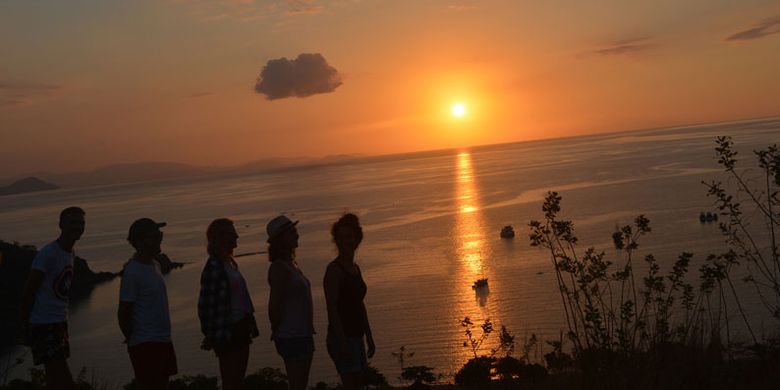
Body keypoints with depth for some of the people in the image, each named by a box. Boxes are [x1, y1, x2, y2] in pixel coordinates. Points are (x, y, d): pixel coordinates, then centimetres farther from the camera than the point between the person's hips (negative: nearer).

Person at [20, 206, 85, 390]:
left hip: (60, 323, 9)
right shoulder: (48, 254, -14)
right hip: (43, 325, -9)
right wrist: (27, 325, -9)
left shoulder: (70, 254, 13)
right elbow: (28, 292, -13)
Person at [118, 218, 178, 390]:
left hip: (163, 341, 8)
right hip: (145, 344, -8)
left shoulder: (154, 265, 11)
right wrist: (133, 340, -5)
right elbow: (123, 313, -14)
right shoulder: (132, 271, -16)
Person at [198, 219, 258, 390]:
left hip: (240, 328, 8)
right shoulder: (214, 266, -15)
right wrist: (209, 335, -13)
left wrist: (250, 324, 13)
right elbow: (205, 304, -16)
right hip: (227, 332, -8)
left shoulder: (230, 263, 11)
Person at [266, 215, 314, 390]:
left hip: (304, 335, 9)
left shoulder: (292, 264, 12)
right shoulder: (279, 268, -18)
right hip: (291, 337, -9)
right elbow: (274, 305, -21)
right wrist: (276, 330, -7)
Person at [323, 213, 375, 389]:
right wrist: (342, 343, -23)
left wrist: (369, 338, 18)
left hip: (356, 337, 9)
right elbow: (332, 309, -18)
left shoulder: (355, 268, 13)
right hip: (342, 337, -8)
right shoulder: (334, 269, -12)